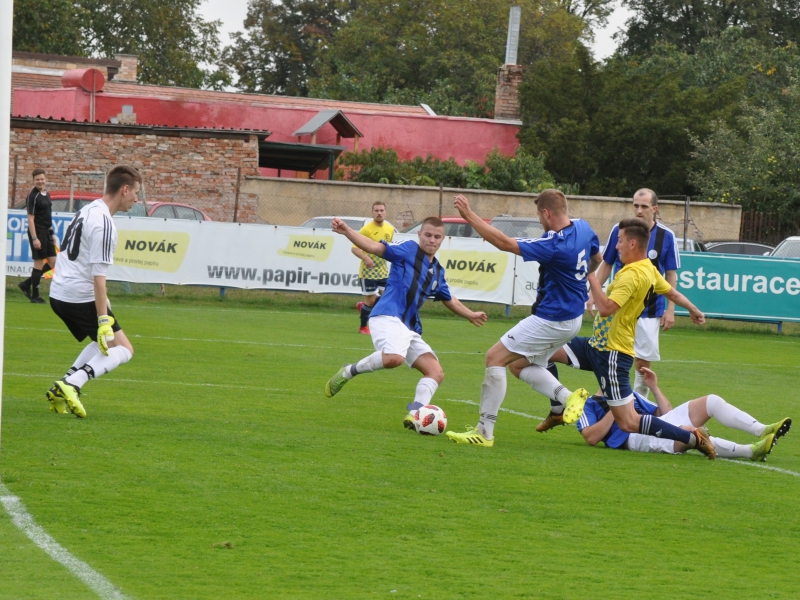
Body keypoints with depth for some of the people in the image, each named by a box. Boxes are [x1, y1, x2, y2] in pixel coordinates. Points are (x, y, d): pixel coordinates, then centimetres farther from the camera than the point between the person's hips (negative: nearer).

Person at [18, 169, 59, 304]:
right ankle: (34, 295, 6)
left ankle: (26, 285, 15)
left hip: (46, 232, 9)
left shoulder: (46, 194, 13)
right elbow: (30, 218, -15)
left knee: (52, 262, 7)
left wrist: (52, 234, 18)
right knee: (39, 262, -3)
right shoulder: (33, 196, -12)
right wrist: (34, 238, -20)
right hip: (37, 232, -9)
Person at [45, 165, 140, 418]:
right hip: (81, 297, -9)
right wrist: (104, 320, -22)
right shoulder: (104, 223, -17)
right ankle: (72, 384, -20)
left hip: (59, 293, 9)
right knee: (123, 349, -2)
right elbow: (98, 276, -21)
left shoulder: (87, 210, 12)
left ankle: (67, 384, 7)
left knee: (105, 343, 24)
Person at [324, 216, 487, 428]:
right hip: (388, 316, -9)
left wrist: (470, 315, 46)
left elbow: (449, 300, 39)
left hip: (410, 328, 9)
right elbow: (374, 247, -11)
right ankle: (348, 372, -12)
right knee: (394, 357, -36)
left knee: (436, 372, -2)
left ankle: (414, 414, -13)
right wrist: (347, 232, -26)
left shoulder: (438, 271, 22)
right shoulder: (408, 250, 1)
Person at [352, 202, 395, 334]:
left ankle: (363, 306, 32)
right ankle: (363, 327, 20)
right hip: (368, 270, -6)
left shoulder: (390, 229, 5)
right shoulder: (367, 229, -14)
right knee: (371, 300, -2)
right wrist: (366, 258, -33)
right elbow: (354, 248, -18)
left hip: (383, 270, 6)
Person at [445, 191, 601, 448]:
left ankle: (484, 431, -5)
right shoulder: (582, 228, -2)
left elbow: (504, 243, -29)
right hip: (573, 317, 10)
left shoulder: (554, 245, -28)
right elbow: (596, 258, 18)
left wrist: (469, 216, -25)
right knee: (522, 365, 23)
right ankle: (565, 397, 6)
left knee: (495, 357, -5)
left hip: (551, 319, -10)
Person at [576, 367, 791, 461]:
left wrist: (654, 387, 18)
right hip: (635, 435, -8)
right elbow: (592, 438, -7)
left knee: (711, 401, -3)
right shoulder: (590, 405, 14)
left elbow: (667, 414, 28)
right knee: (687, 432, -36)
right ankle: (751, 451, -45)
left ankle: (763, 431, -21)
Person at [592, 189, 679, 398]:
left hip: (649, 309, -1)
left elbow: (671, 275, 1)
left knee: (644, 360, 0)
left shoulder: (666, 236, -4)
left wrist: (670, 309, -3)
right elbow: (606, 264, 9)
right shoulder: (619, 230, -2)